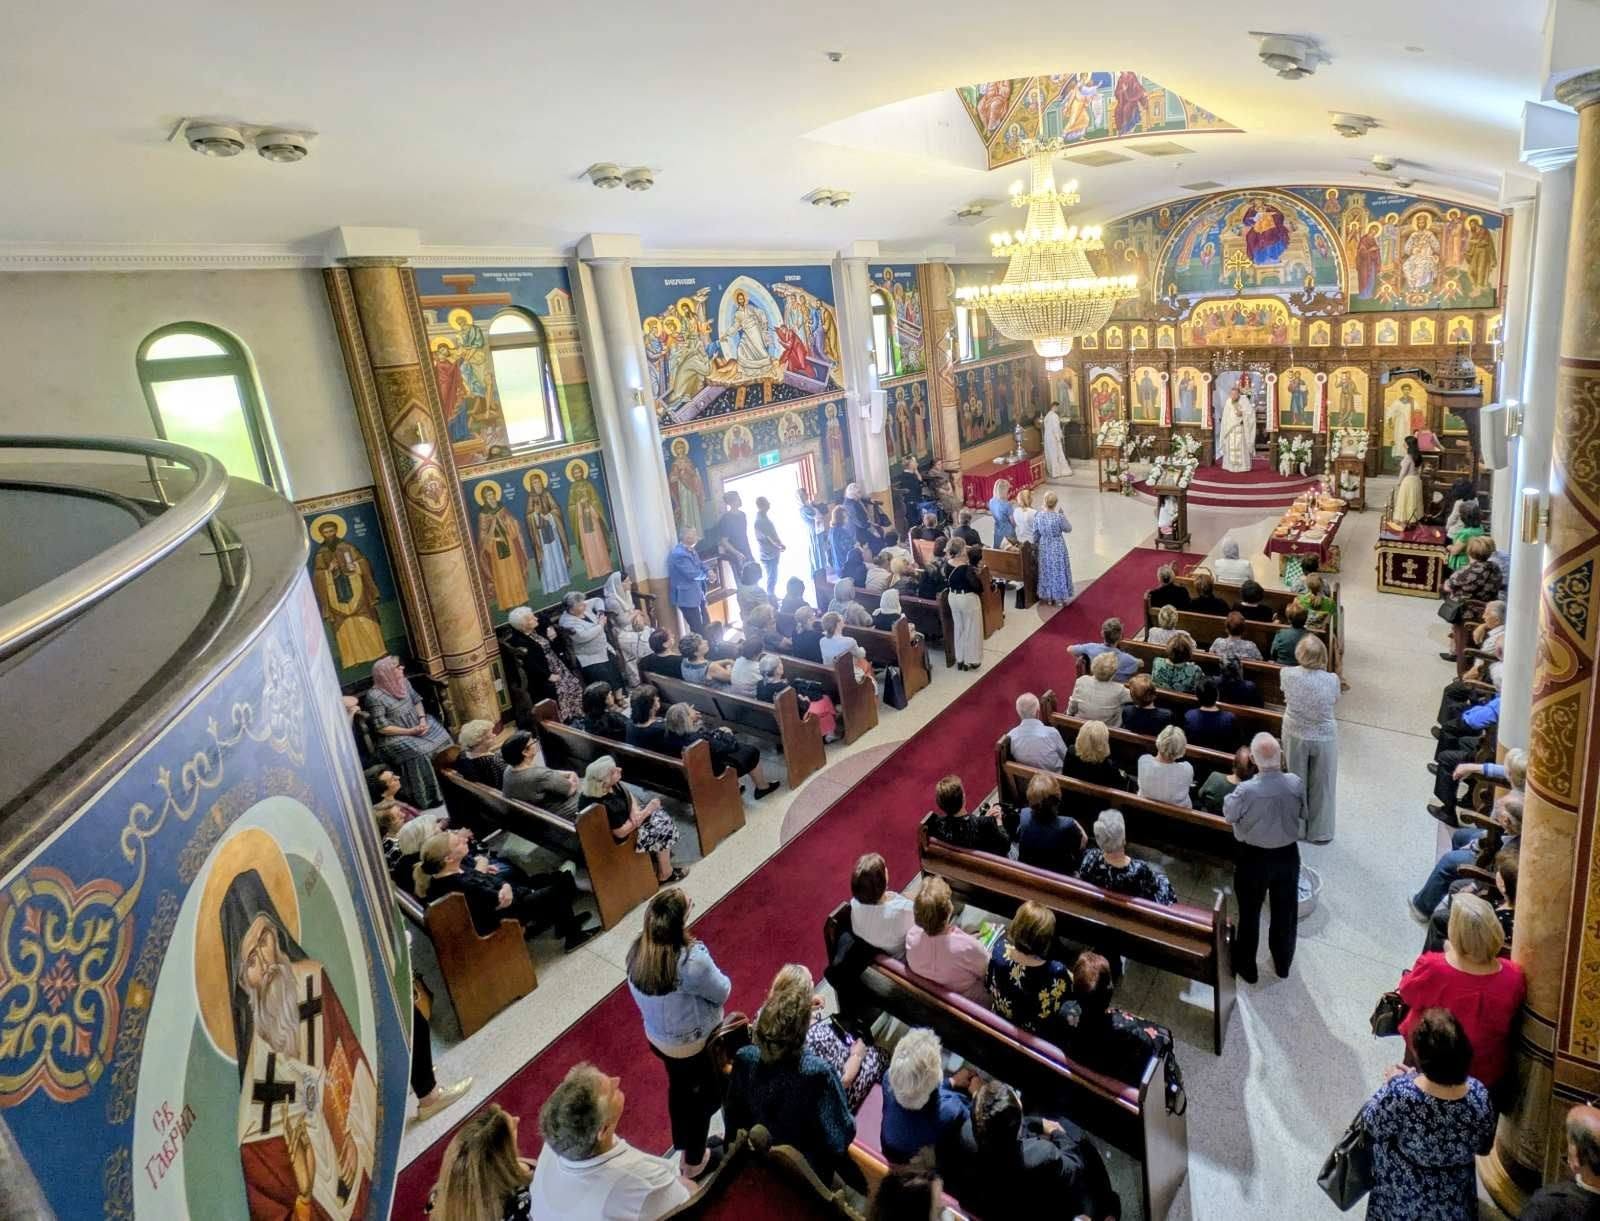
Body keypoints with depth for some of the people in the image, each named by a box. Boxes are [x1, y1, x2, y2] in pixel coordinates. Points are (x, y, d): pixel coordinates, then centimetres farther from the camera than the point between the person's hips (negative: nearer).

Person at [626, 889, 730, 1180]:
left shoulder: (637, 951, -18)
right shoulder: (692, 960, -37)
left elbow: (642, 994, -2)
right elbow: (722, 992, -21)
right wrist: (721, 979, 0)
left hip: (658, 1037, 6)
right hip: (697, 1043, -5)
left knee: (679, 1087, 31)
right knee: (706, 1096, 23)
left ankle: (681, 1144, 56)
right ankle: (694, 1160, 43)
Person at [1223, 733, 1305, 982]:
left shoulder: (1246, 790, -29)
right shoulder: (1296, 784, -20)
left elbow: (1229, 814, -10)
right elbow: (1303, 815, -2)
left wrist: (1232, 795, 5)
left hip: (1254, 858, -3)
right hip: (1288, 855, 3)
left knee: (1249, 913, 17)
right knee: (1285, 912, 23)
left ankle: (1246, 967, 34)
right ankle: (1283, 964, 43)